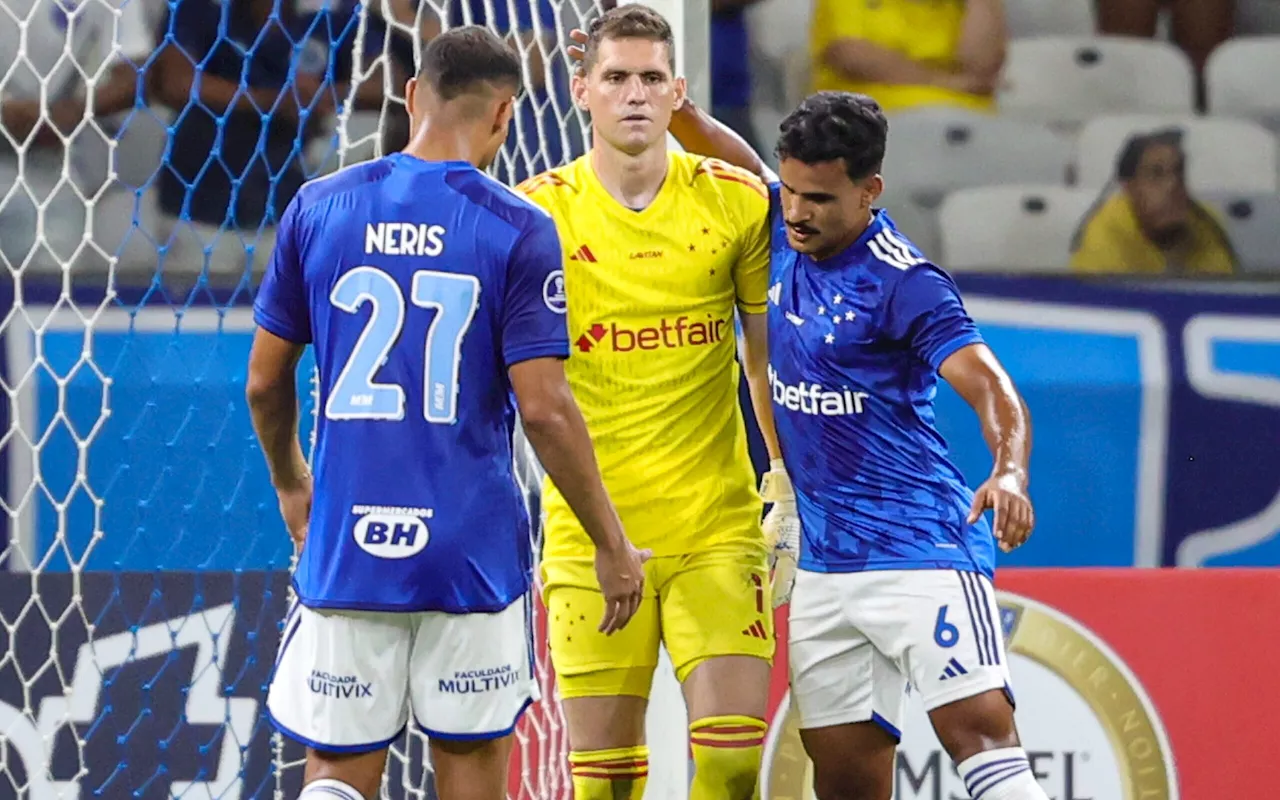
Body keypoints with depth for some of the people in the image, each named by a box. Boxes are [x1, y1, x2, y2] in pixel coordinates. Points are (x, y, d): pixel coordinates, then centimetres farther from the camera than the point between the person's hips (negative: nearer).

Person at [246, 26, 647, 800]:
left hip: (346, 546, 2)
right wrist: (612, 544, 0)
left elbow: (266, 382, 8)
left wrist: (291, 485, 28)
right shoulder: (517, 229, -8)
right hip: (473, 551, -2)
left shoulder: (319, 208, 2)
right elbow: (544, 408, -11)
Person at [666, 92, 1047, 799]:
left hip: (919, 550, -7)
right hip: (824, 562, 7)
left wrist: (1009, 473, -42)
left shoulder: (904, 283, -14)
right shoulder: (785, 228, 6)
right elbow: (727, 154, 24)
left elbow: (992, 390, -24)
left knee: (977, 726, -22)